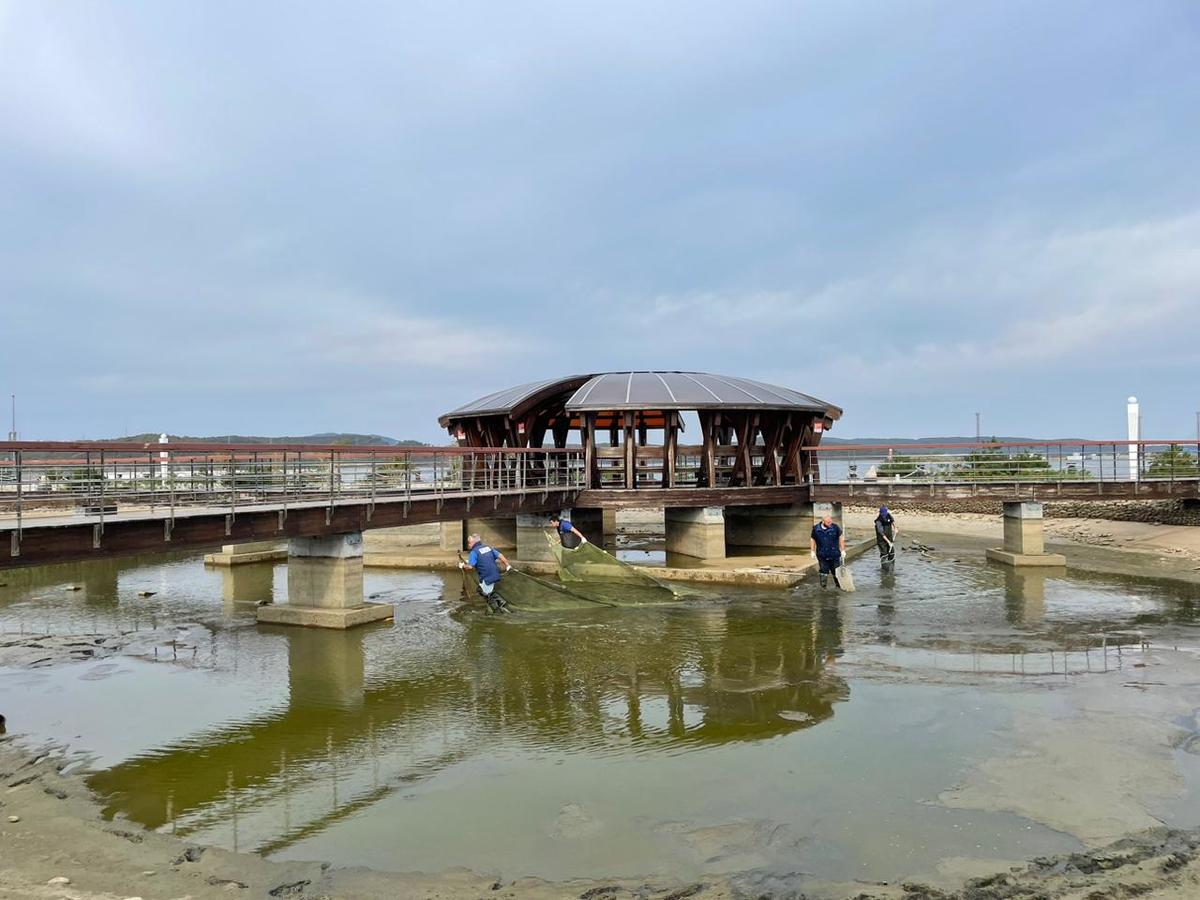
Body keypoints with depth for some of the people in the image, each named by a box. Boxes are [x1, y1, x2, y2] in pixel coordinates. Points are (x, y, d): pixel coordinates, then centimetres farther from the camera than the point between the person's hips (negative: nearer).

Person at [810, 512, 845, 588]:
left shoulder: (835, 527, -9)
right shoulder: (816, 529, -6)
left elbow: (841, 537, 2)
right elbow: (813, 540, 7)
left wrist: (842, 550, 2)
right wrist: (813, 551, 7)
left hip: (834, 555, 0)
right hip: (822, 556, 0)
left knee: (836, 571, 11)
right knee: (824, 572, 4)